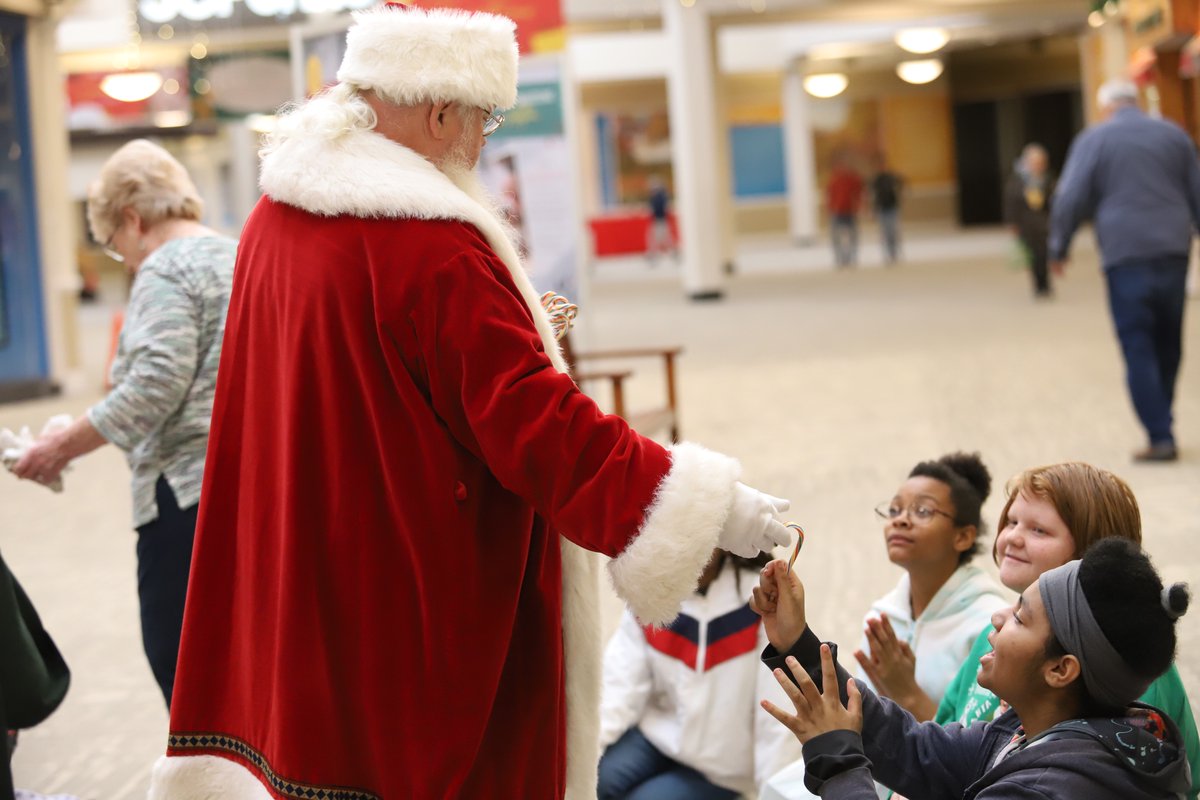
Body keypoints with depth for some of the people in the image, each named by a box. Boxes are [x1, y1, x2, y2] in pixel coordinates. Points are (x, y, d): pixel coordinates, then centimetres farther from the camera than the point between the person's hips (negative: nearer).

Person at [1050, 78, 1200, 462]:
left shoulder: (1093, 140, 1)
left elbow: (1071, 199, -4)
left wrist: (1058, 249, 6)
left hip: (1126, 256, -4)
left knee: (1138, 348, -2)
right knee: (1168, 343, 15)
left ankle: (1160, 437, -8)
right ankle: (1161, 420, 19)